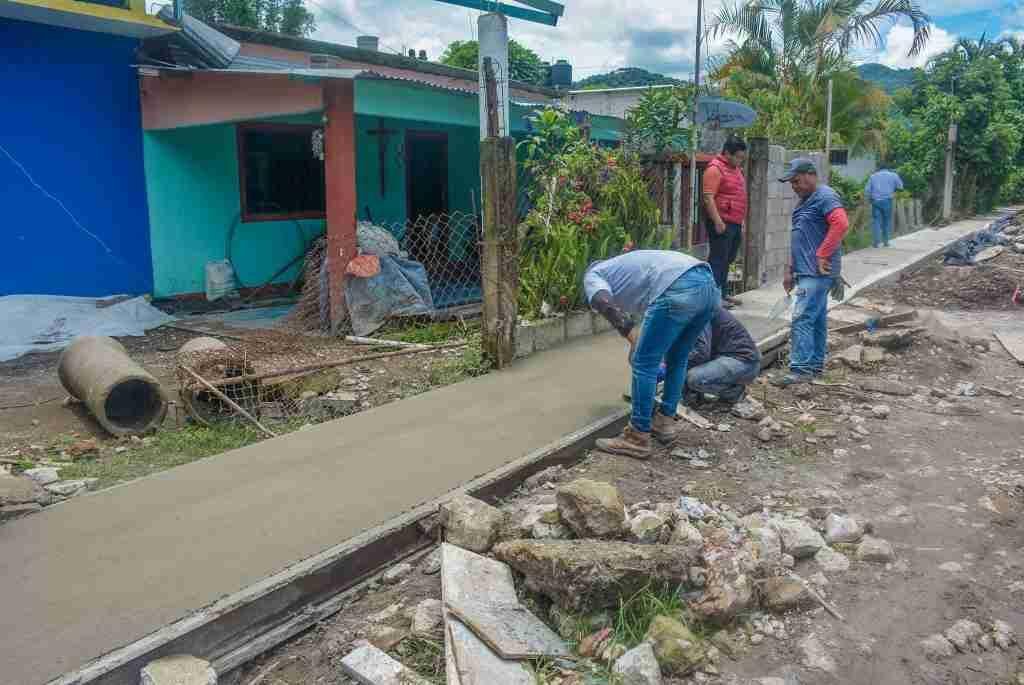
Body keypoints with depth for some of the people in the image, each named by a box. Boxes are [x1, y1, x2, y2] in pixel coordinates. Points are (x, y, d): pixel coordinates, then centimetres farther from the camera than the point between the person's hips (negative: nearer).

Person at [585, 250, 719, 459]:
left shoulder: (592, 275, 20)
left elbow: (604, 304, -6)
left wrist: (632, 338, -3)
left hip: (680, 289, -8)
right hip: (708, 284, 8)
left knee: (644, 364, 3)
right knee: (677, 360, 24)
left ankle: (638, 439, 10)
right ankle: (665, 421, 34)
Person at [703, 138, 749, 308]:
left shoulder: (736, 169, 18)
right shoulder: (715, 168, -11)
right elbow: (708, 198, -18)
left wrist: (741, 222, 23)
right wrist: (717, 221, -23)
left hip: (735, 223, 9)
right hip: (722, 223, -9)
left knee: (727, 260, 13)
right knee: (718, 260, -7)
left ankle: (722, 293, 20)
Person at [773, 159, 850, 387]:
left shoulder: (825, 197, -11)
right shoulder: (804, 201, 20)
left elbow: (841, 224, -26)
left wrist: (822, 256, -22)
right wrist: (790, 270, 21)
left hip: (818, 273, -10)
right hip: (807, 272, 10)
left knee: (803, 318, -14)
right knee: (817, 320, 14)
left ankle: (801, 369, -13)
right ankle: (815, 365, 21)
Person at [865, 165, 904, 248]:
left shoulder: (873, 176, 12)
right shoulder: (893, 175, 9)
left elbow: (867, 190, 6)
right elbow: (900, 186, 10)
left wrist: (869, 199, 16)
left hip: (875, 201, 1)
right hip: (887, 200, -1)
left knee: (876, 220, 1)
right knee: (887, 221, 9)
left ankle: (876, 241, -7)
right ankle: (886, 241, 12)